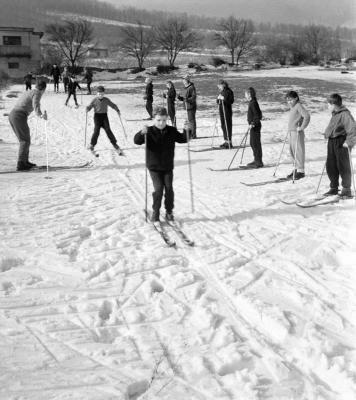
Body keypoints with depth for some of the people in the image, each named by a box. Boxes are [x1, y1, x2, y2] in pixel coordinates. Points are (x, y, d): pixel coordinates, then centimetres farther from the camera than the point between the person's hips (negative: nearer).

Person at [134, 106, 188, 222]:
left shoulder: (171, 131, 1)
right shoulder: (149, 132, -10)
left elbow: (182, 139, 8)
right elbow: (137, 141, -20)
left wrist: (186, 131, -12)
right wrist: (142, 133, -40)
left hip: (168, 166, 3)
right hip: (154, 167, -3)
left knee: (169, 188, 1)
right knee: (158, 189, -10)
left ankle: (169, 211, 18)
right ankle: (156, 211, 9)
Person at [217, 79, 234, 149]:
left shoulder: (229, 91, -10)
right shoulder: (221, 92, 14)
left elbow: (231, 101, -18)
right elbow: (217, 102, 18)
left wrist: (224, 99, -25)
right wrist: (218, 99, -4)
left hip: (227, 110, -8)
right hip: (221, 109, 8)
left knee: (228, 125, -7)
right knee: (223, 126, 11)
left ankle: (229, 142, -5)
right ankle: (226, 141, 19)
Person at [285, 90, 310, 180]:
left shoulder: (299, 106, -12)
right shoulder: (292, 107, 15)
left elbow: (307, 116, -23)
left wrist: (302, 127, -20)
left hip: (297, 132, -10)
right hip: (291, 132, 10)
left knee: (298, 151, -6)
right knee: (292, 151, 13)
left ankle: (301, 171, -2)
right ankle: (296, 168, 22)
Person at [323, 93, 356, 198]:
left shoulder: (345, 114, -15)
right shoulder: (334, 115, 13)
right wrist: (326, 133, 15)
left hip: (342, 143, -9)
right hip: (332, 142, 9)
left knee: (343, 166, -2)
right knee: (330, 166, 9)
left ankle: (347, 189, 9)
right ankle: (334, 188, 21)